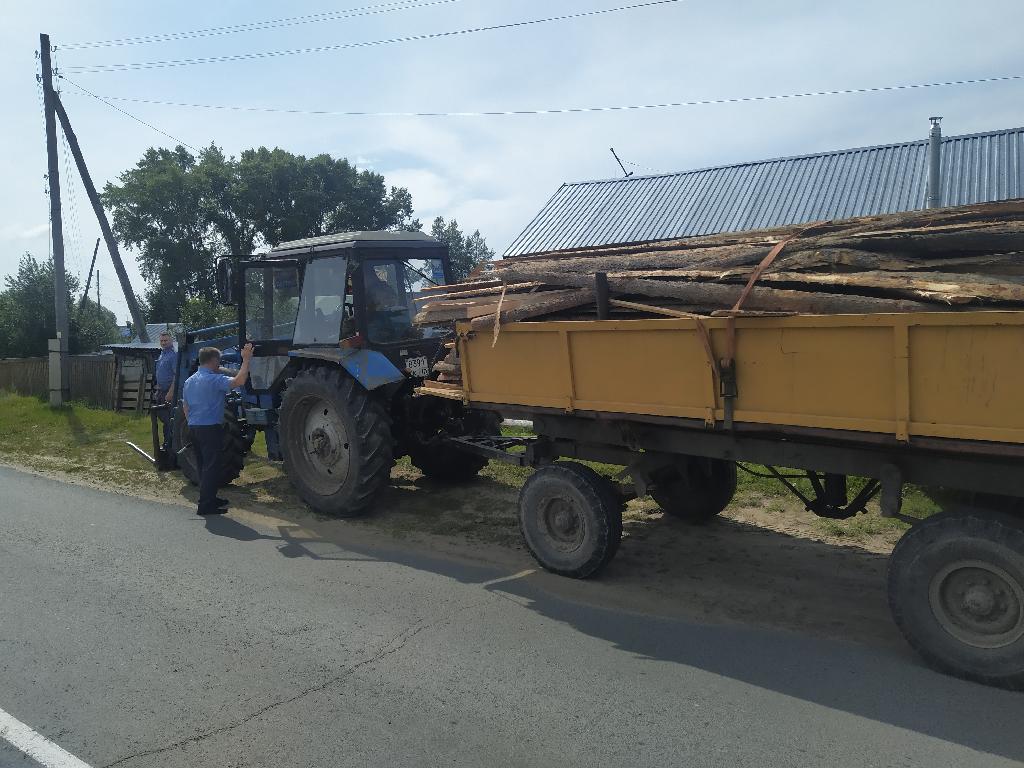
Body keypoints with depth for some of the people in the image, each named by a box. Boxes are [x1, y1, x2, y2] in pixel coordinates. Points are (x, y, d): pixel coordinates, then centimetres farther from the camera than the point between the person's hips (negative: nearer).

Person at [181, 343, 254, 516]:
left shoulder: (189, 381, 13)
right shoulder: (214, 379, -15)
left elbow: (185, 407, 19)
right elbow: (239, 381, -29)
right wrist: (246, 360, -22)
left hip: (193, 428, 9)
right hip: (210, 428, -9)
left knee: (203, 466, 17)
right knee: (211, 467, -4)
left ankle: (209, 499, 26)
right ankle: (206, 505, -3)